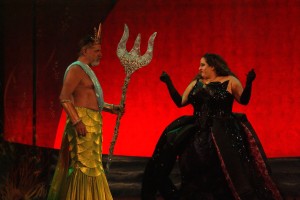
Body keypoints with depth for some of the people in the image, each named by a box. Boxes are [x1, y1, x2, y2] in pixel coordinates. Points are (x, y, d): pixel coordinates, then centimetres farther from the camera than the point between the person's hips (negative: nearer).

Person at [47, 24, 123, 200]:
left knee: (91, 164, 11)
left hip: (92, 124, 10)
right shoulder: (76, 69, -9)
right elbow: (64, 97, -19)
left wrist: (110, 108, 14)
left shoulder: (86, 71, 22)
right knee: (84, 164, -10)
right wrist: (77, 121, -26)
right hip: (82, 124, -10)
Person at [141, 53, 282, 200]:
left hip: (222, 132, -4)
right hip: (198, 131, 5)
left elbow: (244, 100, 0)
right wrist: (169, 83, 8)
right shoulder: (195, 84, 15)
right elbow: (180, 102, 13)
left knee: (229, 166, -19)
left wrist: (248, 83, -16)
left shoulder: (229, 81, 2)